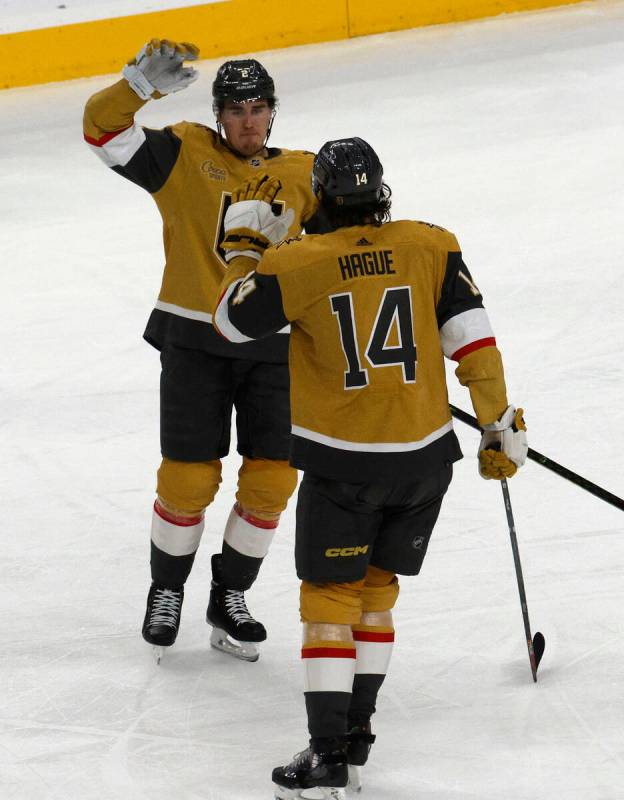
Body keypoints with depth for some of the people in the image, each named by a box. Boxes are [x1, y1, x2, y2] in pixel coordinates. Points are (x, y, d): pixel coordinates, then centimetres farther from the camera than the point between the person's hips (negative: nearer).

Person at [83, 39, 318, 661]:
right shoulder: (185, 154, -4)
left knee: (271, 480, 1)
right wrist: (144, 82, -29)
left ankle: (229, 598, 20)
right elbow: (104, 130, -14)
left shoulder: (302, 175, 6)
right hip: (195, 341, -3)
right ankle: (166, 589, 23)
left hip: (273, 346, 3)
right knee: (189, 478, -1)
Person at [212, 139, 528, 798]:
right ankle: (354, 732, 21)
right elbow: (473, 339, -4)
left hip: (342, 465, -3)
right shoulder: (431, 248, -5)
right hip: (424, 458, 3)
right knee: (376, 588, 18)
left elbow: (232, 321, 4)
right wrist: (501, 426, 5)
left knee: (330, 596, 5)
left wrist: (243, 244, 18)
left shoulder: (295, 265, -11)